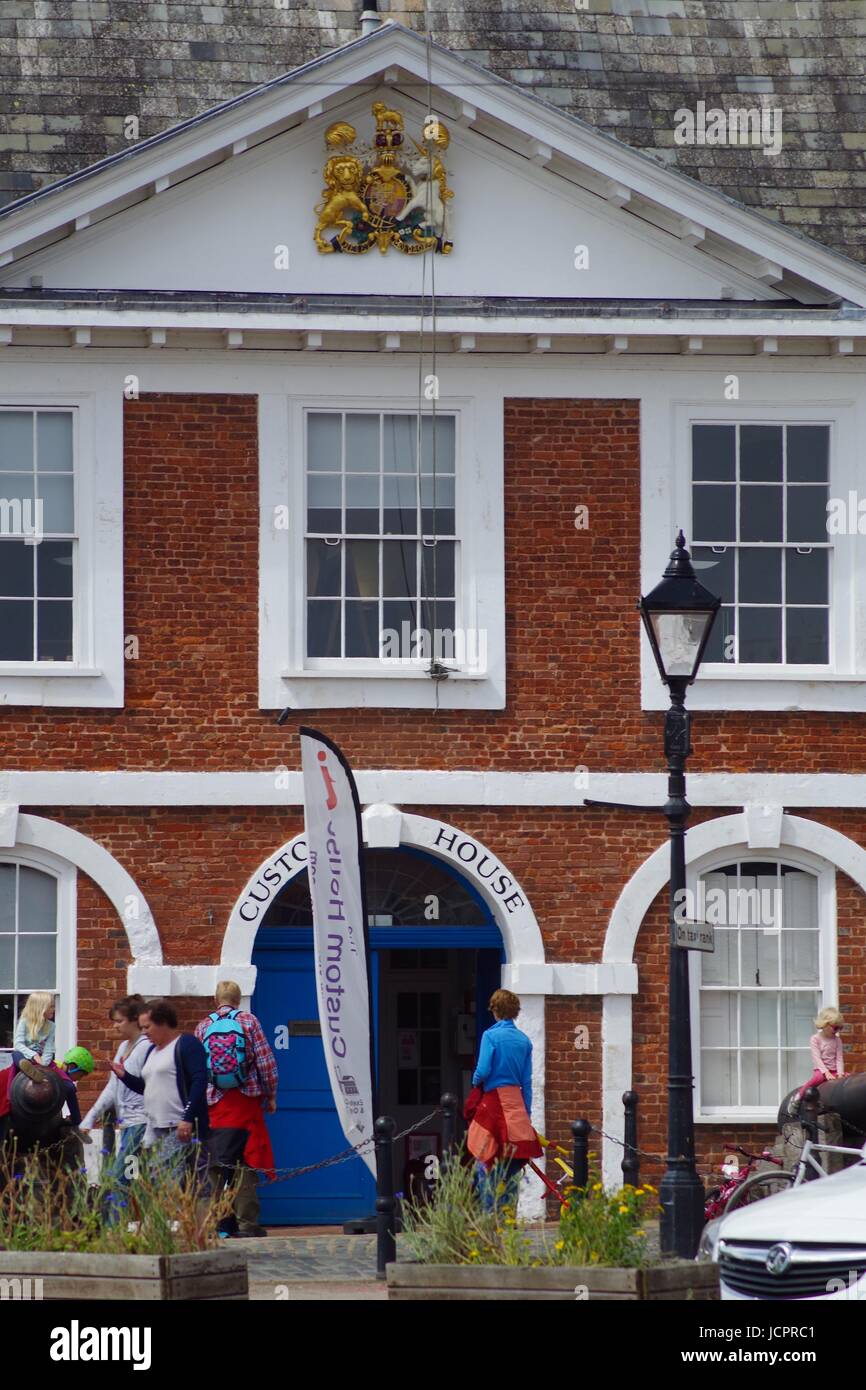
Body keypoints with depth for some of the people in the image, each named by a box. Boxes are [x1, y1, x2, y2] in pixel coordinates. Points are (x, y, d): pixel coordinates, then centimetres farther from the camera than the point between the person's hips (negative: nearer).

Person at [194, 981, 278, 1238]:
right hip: (246, 1101, -2)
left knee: (217, 1167, 5)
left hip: (214, 1104, 2)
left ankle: (222, 1224, 4)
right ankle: (246, 1223, -5)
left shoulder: (203, 1027, 6)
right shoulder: (248, 1021, 0)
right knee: (245, 1166, -1)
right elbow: (266, 1062, -3)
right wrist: (270, 1096, 8)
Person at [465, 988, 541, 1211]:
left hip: (493, 1099, -4)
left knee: (486, 1161, 2)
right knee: (512, 1164, 9)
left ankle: (490, 1213, -1)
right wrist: (527, 1113, 14)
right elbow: (527, 1081, 8)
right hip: (516, 1102, 5)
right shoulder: (524, 1040, 6)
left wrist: (475, 1081, 8)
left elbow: (483, 1071, -15)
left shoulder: (491, 1036, -8)